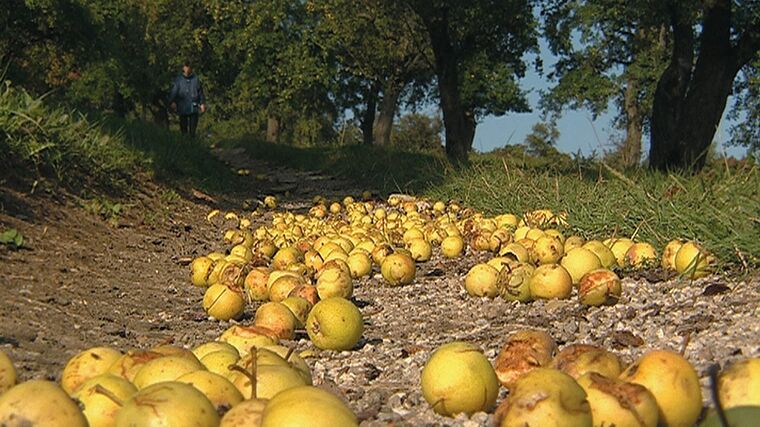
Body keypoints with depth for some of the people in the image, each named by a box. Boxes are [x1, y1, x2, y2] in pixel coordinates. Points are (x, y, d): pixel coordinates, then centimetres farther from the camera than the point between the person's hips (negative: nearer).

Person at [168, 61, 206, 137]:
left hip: (194, 108, 0)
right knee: (183, 126, 5)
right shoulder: (178, 79, 5)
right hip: (182, 108, 0)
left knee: (193, 128, -3)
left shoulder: (196, 79, 8)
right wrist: (172, 102, -17)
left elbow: (200, 92, 12)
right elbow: (173, 91, -2)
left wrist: (202, 103, 5)